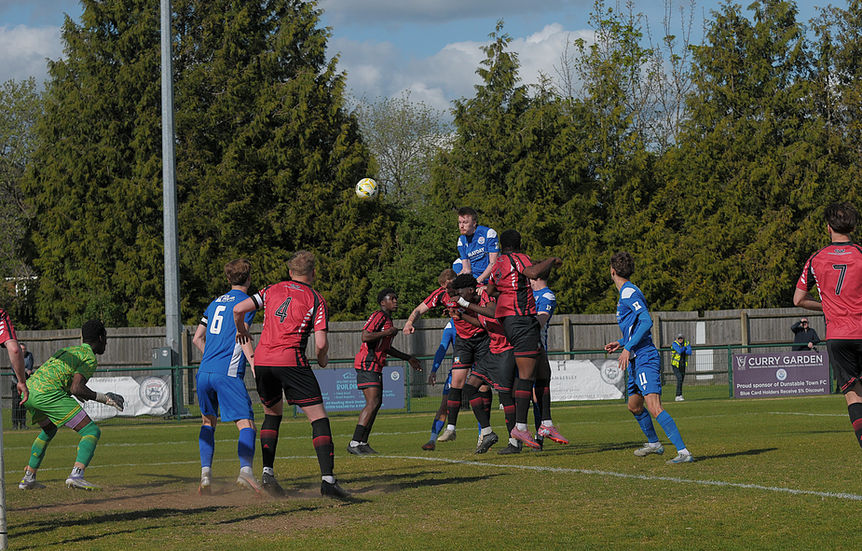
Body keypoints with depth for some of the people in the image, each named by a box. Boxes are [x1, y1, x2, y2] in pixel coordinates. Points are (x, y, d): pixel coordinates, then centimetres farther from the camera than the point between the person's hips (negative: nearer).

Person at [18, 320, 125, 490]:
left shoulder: (68, 349, 29)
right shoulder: (90, 357, 3)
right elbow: (76, 388, -9)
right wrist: (103, 398, 0)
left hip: (28, 390, 9)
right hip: (47, 393, -9)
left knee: (49, 429, 36)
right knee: (92, 431, -5)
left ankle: (28, 478, 34)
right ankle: (76, 474, -25)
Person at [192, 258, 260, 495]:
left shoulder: (215, 303, 21)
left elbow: (198, 338, 22)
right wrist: (255, 366, -19)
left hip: (205, 371, 6)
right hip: (229, 373, -6)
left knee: (208, 421, 21)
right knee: (246, 424, -10)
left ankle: (205, 472, 6)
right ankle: (245, 469, -32)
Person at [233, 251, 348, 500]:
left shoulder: (272, 290, 13)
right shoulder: (316, 300, 3)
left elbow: (239, 309, 7)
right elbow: (321, 343, -6)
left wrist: (241, 330, 28)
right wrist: (322, 359, 16)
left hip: (262, 359, 5)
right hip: (291, 360, -4)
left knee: (272, 414, 25)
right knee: (319, 418, -1)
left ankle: (267, 472, 12)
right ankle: (328, 479, -14)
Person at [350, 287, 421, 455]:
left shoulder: (388, 320, 20)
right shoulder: (378, 316, -11)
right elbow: (365, 336, -25)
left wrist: (408, 358, 33)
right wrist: (388, 333, -19)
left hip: (375, 367, 11)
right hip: (367, 364, -11)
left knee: (377, 403, 10)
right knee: (373, 403, -17)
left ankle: (362, 443, 13)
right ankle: (355, 443, -19)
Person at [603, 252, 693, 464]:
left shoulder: (630, 292, -10)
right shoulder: (626, 293, 20)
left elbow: (647, 322, -22)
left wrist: (628, 348, -24)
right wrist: (621, 343, 28)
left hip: (644, 359, -11)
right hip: (636, 361, 11)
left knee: (654, 408, -21)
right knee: (634, 406, 25)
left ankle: (683, 452, -29)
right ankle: (653, 443, 45)